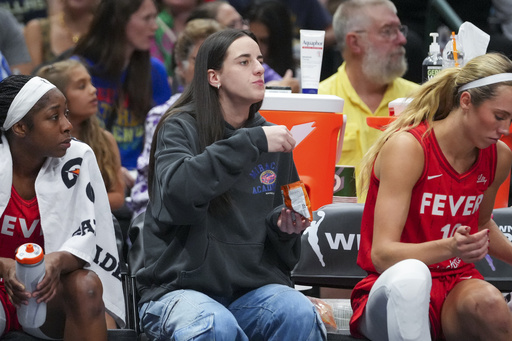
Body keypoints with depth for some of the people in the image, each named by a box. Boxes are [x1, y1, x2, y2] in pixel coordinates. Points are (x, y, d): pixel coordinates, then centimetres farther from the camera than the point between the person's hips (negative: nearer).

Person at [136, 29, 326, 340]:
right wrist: (252, 142, -23)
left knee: (300, 314, -29)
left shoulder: (274, 139, 13)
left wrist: (284, 227, -2)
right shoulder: (181, 127, -1)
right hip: (180, 288, -3)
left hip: (254, 288, 4)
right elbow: (177, 193, -23)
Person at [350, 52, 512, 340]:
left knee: (486, 301, -36)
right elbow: (382, 255, -20)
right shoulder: (407, 146, -14)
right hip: (397, 294, -4)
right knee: (410, 273, -42)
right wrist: (449, 248, -35)